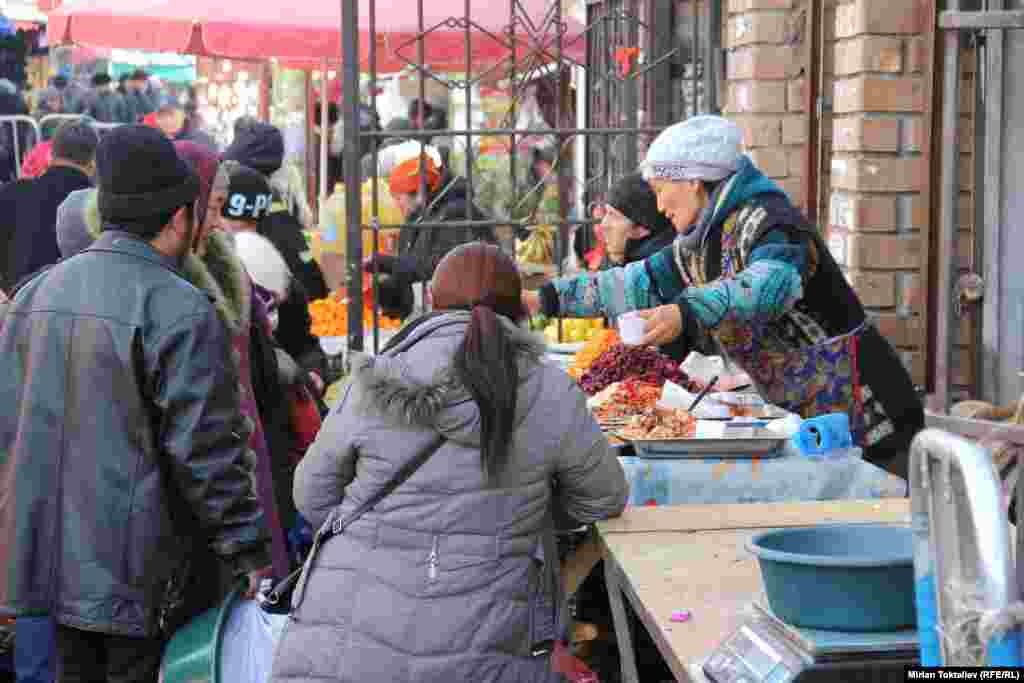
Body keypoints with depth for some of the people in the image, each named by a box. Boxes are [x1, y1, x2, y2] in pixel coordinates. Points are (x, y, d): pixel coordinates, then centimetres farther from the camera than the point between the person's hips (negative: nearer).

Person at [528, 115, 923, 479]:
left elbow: (776, 282, -37)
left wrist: (687, 311, -49)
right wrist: (547, 299, 11)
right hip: (806, 422, 8)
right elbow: (639, 284, 18)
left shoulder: (763, 219, -18)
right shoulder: (698, 245, 10)